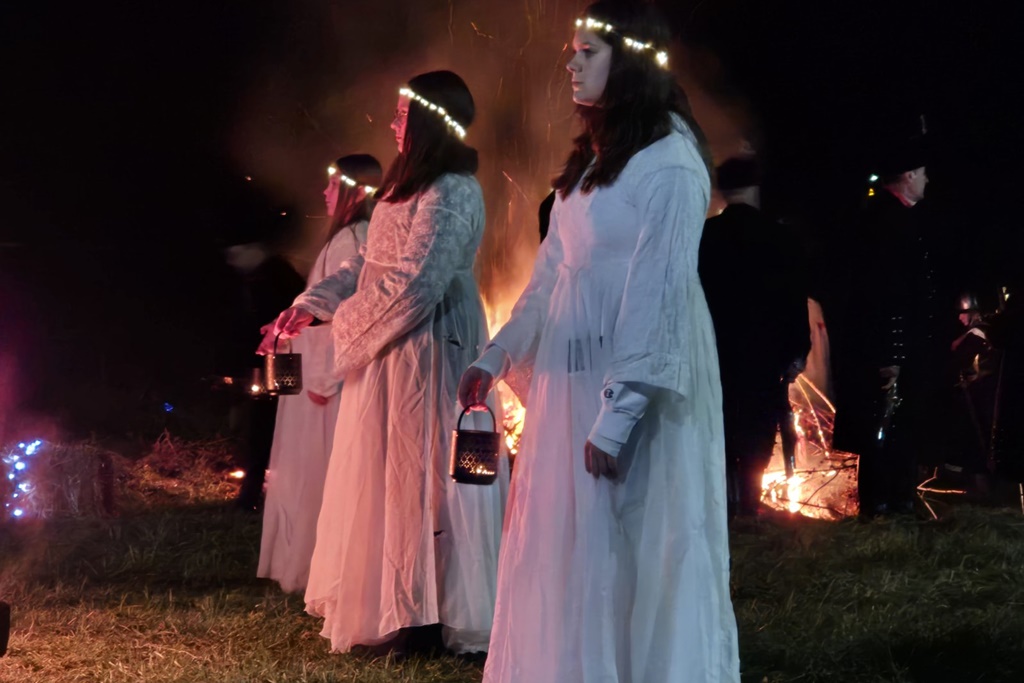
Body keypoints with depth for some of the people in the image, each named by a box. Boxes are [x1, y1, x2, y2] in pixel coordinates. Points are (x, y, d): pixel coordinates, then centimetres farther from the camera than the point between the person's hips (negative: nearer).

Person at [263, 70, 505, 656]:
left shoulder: (451, 194, -16)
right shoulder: (413, 185, 15)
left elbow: (415, 284, -22)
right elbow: (369, 265, 17)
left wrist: (349, 323, -10)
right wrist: (312, 304, 6)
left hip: (425, 351, -10)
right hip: (392, 352, 10)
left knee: (415, 475, -3)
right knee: (391, 475, 13)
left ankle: (418, 611, 6)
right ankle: (401, 602, 21)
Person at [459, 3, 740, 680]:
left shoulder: (670, 163, -13)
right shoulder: (593, 158, 15)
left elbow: (658, 296, -19)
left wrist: (618, 415, -22)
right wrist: (497, 357, 11)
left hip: (634, 384, -8)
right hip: (570, 378, 8)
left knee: (628, 554, -1)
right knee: (568, 549, 12)